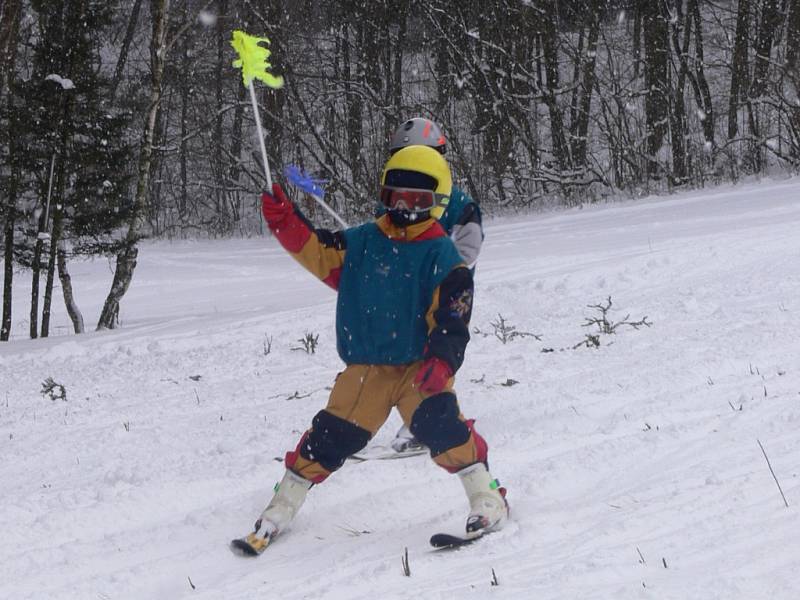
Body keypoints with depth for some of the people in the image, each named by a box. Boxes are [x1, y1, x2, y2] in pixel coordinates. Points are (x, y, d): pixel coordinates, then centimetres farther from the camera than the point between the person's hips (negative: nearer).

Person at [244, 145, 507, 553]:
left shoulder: (442, 255, -2)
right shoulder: (361, 243, 9)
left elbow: (451, 318, -9)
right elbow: (318, 251, 0)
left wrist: (441, 361, -24)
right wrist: (285, 222, -17)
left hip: (419, 364, -3)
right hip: (366, 366, 3)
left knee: (441, 423, -24)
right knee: (332, 435, 2)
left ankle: (487, 499, -13)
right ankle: (283, 507, 17)